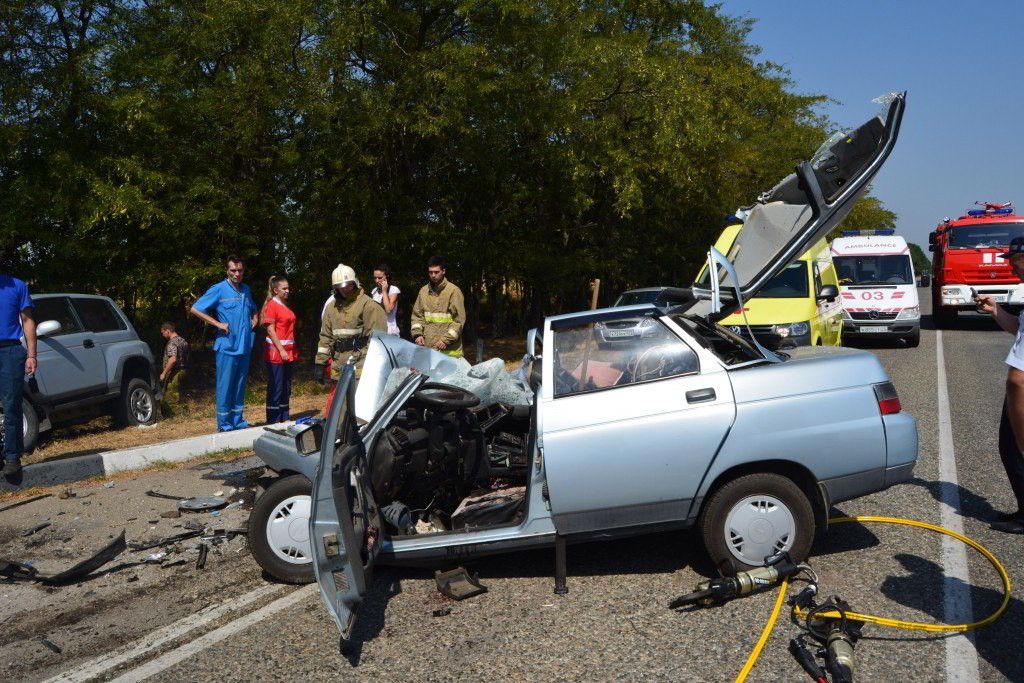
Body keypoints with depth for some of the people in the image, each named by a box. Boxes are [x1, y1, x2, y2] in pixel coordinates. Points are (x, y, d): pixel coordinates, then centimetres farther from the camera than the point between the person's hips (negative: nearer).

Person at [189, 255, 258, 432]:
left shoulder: (246, 290, 13)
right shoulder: (219, 290, -6)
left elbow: (254, 309, 32)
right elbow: (195, 309, -8)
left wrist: (255, 320, 11)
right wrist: (218, 324, -12)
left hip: (245, 346, 6)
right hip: (227, 347, -6)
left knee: (240, 386, 12)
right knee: (225, 386, -3)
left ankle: (238, 421, 21)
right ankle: (224, 425, 4)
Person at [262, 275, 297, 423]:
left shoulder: (285, 306, 15)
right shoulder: (272, 305, -9)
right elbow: (270, 330, -15)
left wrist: (294, 351, 15)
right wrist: (281, 350, -19)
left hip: (288, 353, 8)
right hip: (276, 352, -8)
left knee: (286, 389, 13)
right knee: (276, 389, -3)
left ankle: (284, 420, 20)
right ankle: (273, 422, 3)